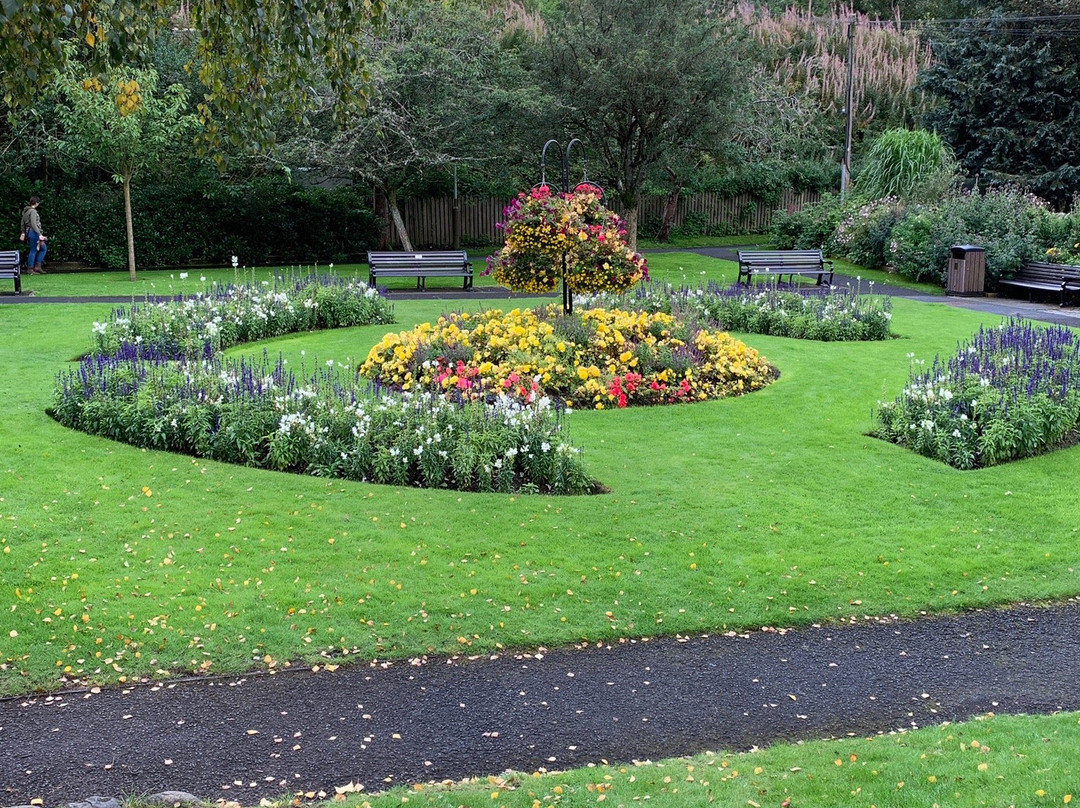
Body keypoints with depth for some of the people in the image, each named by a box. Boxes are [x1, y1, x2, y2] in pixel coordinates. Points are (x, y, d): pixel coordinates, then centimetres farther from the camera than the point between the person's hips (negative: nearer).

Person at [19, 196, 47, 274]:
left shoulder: (25, 211, 14)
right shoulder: (33, 211, -14)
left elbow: (23, 223, 20)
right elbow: (33, 224, -21)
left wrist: (23, 233, 28)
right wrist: (40, 234, -21)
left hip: (28, 232, 10)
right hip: (33, 232, -10)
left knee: (44, 248, 14)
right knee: (33, 250, -3)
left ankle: (38, 266, 12)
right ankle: (30, 269, 2)